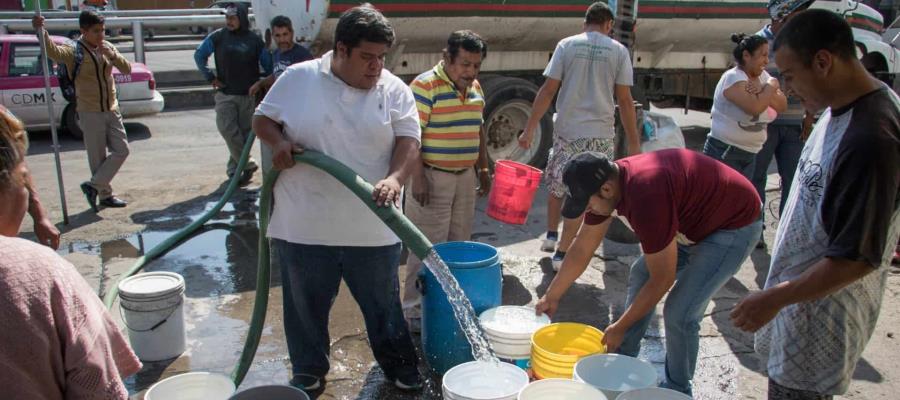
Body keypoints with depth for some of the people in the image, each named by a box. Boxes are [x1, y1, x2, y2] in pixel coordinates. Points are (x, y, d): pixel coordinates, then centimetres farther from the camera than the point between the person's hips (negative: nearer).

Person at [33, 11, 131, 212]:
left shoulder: (108, 48, 5)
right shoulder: (74, 52, -11)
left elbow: (127, 69, -1)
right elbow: (53, 51, -31)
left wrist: (112, 55, -19)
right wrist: (40, 30, -49)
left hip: (112, 110, 5)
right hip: (90, 113, -5)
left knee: (122, 150, 5)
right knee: (98, 157, 1)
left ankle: (93, 185, 17)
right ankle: (105, 194, 16)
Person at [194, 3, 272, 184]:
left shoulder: (254, 40, 0)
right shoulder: (217, 37, 0)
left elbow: (268, 65, 7)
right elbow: (199, 55, 10)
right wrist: (210, 77, 3)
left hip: (248, 95, 0)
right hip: (225, 94, 0)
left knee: (244, 132, 4)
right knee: (228, 130, -10)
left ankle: (234, 168, 19)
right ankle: (248, 164, 1)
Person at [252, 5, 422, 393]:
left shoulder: (395, 90, 0)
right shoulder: (298, 79, -1)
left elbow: (408, 141, -6)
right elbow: (263, 119, 8)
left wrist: (394, 178, -25)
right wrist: (278, 141, -14)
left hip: (373, 228, 0)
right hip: (304, 225, 0)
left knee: (384, 303, 15)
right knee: (306, 304, 15)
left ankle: (399, 365, 35)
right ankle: (308, 371, 36)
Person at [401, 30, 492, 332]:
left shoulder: (475, 87, 10)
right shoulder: (425, 85, -14)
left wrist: (483, 168, 17)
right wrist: (418, 177, -20)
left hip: (465, 176, 8)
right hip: (432, 177, -7)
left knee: (459, 244, 14)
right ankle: (415, 309, 9)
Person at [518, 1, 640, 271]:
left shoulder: (567, 45, 3)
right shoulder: (619, 51, 2)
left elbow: (548, 90, -3)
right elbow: (625, 100, -1)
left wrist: (530, 129, 0)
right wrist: (634, 142, 5)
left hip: (566, 131, 1)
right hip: (599, 135, -1)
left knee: (557, 185, 23)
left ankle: (551, 235, 31)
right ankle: (561, 253, 11)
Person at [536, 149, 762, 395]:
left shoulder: (646, 195, -38)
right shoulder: (606, 183, -12)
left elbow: (663, 279, -27)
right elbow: (581, 250, 2)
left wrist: (620, 328, -16)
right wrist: (551, 297, 10)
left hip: (735, 223, -9)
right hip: (694, 220, 9)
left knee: (680, 313, -14)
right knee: (640, 274, 11)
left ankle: (677, 390, 11)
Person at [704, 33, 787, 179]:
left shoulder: (763, 76, 8)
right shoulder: (733, 77, -17)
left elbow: (782, 105, 3)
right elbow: (755, 107, -31)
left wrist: (763, 91, -14)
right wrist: (771, 86, -13)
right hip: (724, 153, -8)